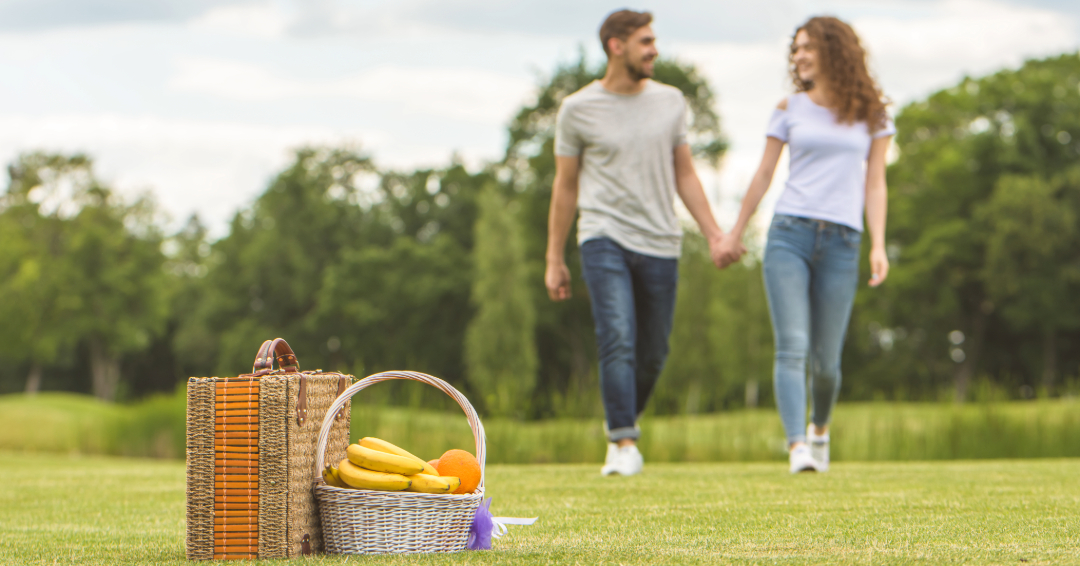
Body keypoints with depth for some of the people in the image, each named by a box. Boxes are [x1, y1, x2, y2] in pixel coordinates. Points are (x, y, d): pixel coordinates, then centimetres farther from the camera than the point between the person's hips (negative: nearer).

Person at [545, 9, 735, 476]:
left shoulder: (670, 102, 10)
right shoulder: (578, 109, 1)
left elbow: (684, 174, 16)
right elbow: (565, 186, 8)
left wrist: (714, 235, 8)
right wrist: (554, 260, 9)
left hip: (660, 244, 3)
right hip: (604, 239, -3)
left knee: (653, 352, 5)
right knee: (618, 341, -17)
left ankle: (622, 425, 28)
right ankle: (624, 445, -16)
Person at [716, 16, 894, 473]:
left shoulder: (871, 114, 9)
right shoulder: (789, 110, 11)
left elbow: (874, 183, 9)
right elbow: (763, 176, 17)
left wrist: (878, 245, -1)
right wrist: (735, 234, 19)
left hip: (841, 241, 0)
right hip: (789, 233, 0)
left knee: (825, 358, 3)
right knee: (792, 347, -14)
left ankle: (820, 428, 31)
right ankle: (797, 447, -21)